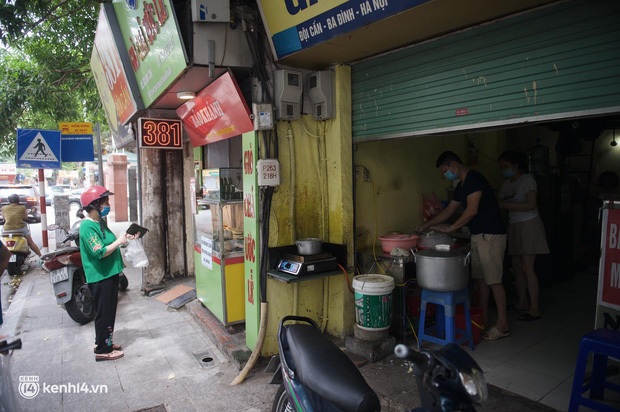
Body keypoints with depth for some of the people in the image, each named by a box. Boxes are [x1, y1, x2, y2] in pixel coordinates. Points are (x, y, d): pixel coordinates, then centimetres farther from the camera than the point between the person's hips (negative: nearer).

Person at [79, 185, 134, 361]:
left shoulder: (100, 222, 11)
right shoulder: (88, 227, -20)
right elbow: (99, 252, -27)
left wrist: (124, 238, 6)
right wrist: (119, 241, -19)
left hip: (109, 274, 10)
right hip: (100, 277, -10)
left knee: (108, 312, 20)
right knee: (104, 313, 1)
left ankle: (104, 342, 35)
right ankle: (103, 350, 13)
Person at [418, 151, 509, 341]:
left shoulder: (474, 179, -15)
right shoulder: (462, 185, 16)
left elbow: (472, 210, -21)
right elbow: (449, 210, 22)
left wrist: (450, 228, -13)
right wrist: (427, 224, 21)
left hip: (491, 235, -10)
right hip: (478, 235, 10)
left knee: (493, 280, -5)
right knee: (480, 278, 12)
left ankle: (502, 325, 4)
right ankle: (482, 319, 22)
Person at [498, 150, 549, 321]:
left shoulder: (527, 180, -7)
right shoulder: (505, 185, 14)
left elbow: (531, 204, -17)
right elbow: (501, 206, 13)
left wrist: (506, 205, -19)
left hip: (528, 225, -7)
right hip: (513, 226, 7)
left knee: (527, 268, -10)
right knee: (517, 267, 9)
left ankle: (534, 309, -6)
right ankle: (522, 303, 20)